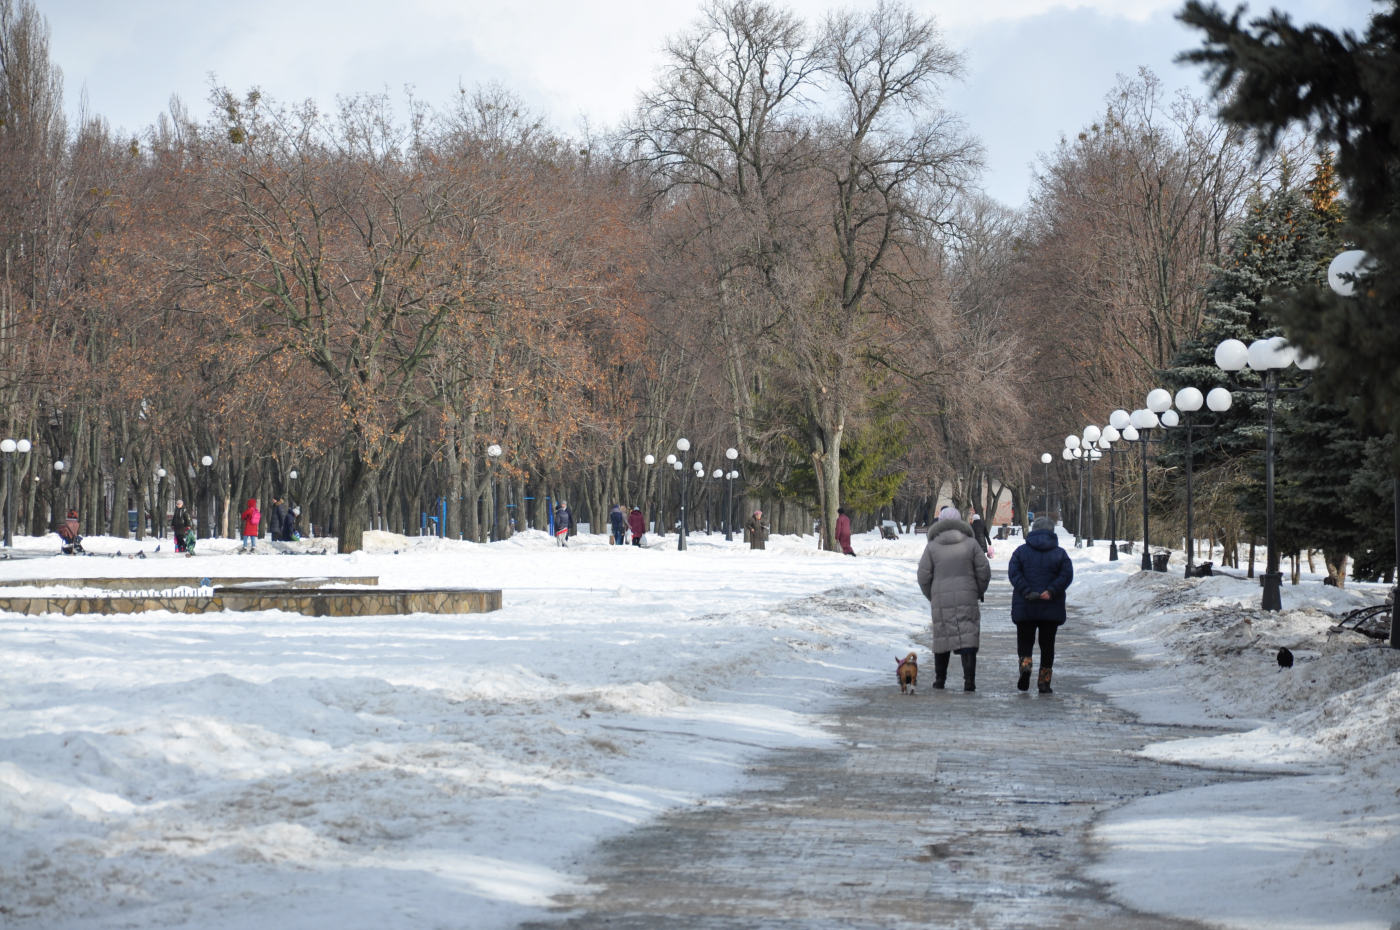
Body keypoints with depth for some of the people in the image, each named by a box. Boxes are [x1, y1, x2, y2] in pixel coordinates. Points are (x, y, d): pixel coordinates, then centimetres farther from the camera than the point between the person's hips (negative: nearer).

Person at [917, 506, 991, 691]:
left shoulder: (932, 546, 2)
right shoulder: (970, 544, 2)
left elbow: (923, 576, 2)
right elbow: (984, 572, 3)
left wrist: (931, 596, 16)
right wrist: (978, 593, 17)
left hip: (941, 600, 0)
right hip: (967, 599, 0)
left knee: (942, 639, 11)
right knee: (968, 639, -3)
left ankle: (940, 679, 16)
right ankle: (969, 680, -13)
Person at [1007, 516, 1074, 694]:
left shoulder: (1021, 551, 5)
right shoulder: (1060, 553, 5)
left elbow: (1013, 574, -7)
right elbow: (1067, 575, -8)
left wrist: (1027, 592, -13)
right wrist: (1051, 591, -15)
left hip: (1025, 606, 0)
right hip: (1051, 607, 0)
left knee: (1025, 641, 9)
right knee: (1047, 644, 8)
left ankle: (1025, 665, -20)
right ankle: (1044, 683, 6)